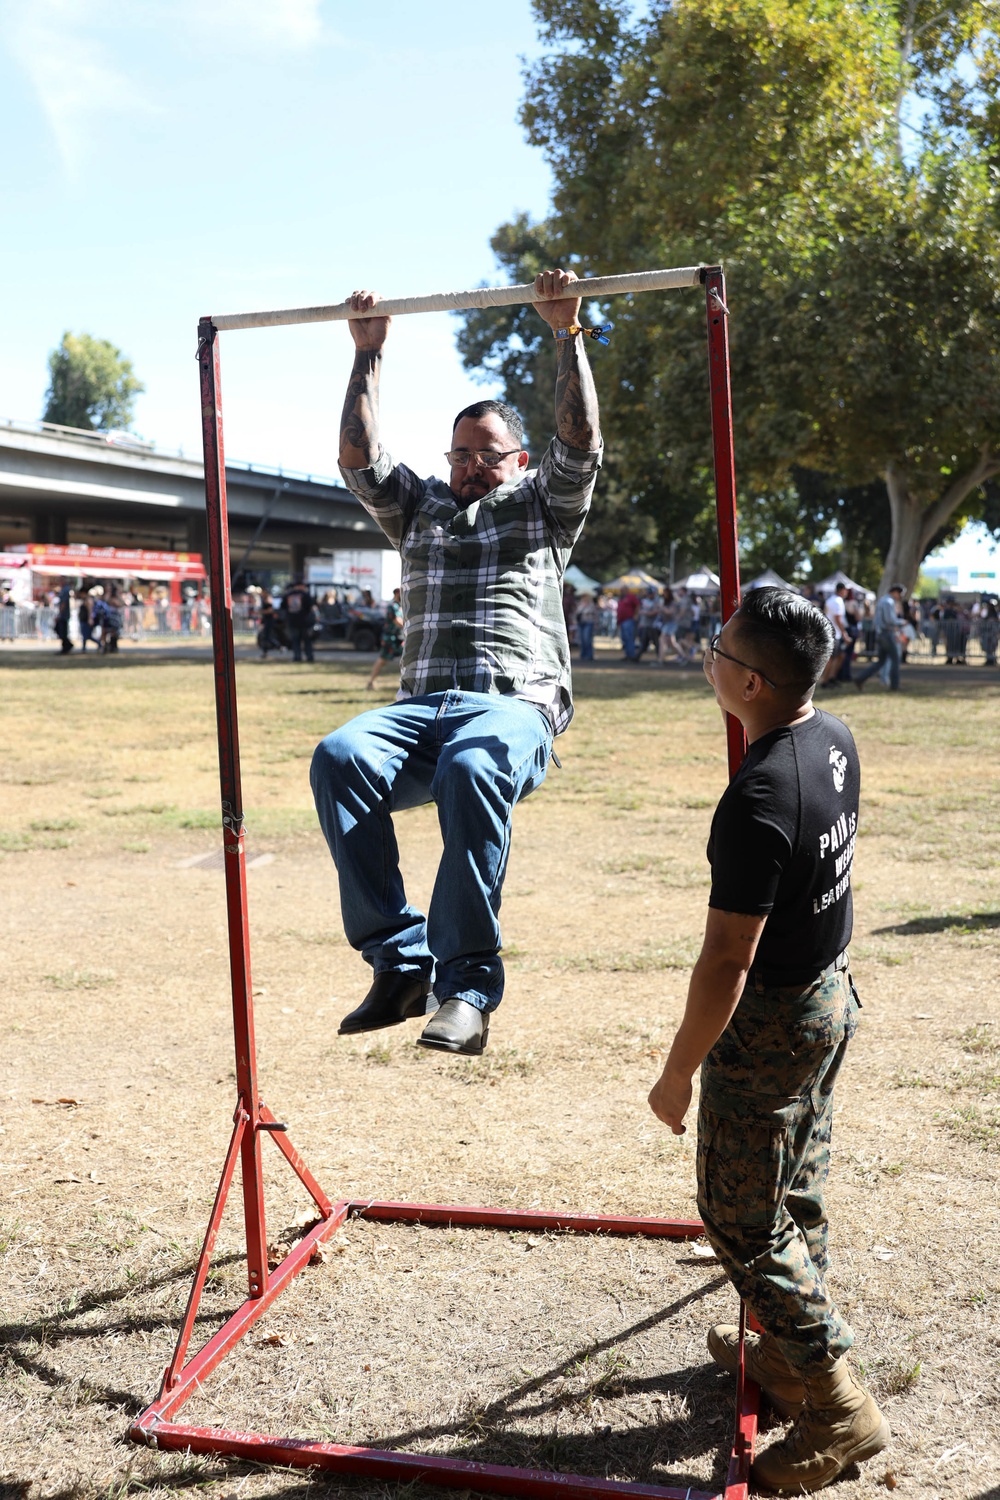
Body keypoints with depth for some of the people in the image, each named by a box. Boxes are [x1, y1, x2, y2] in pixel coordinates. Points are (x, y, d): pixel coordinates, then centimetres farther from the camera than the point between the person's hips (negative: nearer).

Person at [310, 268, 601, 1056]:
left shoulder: (545, 507, 22)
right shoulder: (420, 507, 31)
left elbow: (582, 441, 8)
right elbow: (360, 458, 21)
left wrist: (568, 333, 6)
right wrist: (369, 352, 19)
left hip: (515, 704, -3)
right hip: (422, 703, 3)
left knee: (472, 767, -41)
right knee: (341, 757, -32)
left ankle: (468, 986, -37)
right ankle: (400, 961, -29)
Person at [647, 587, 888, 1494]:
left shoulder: (758, 800, -30)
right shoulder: (835, 741, -4)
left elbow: (728, 960, -25)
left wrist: (678, 1072, -16)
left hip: (771, 1021, -9)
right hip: (832, 992, 9)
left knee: (743, 1217, 5)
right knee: (797, 1193, 22)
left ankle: (839, 1408, 13)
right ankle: (786, 1354, 38)